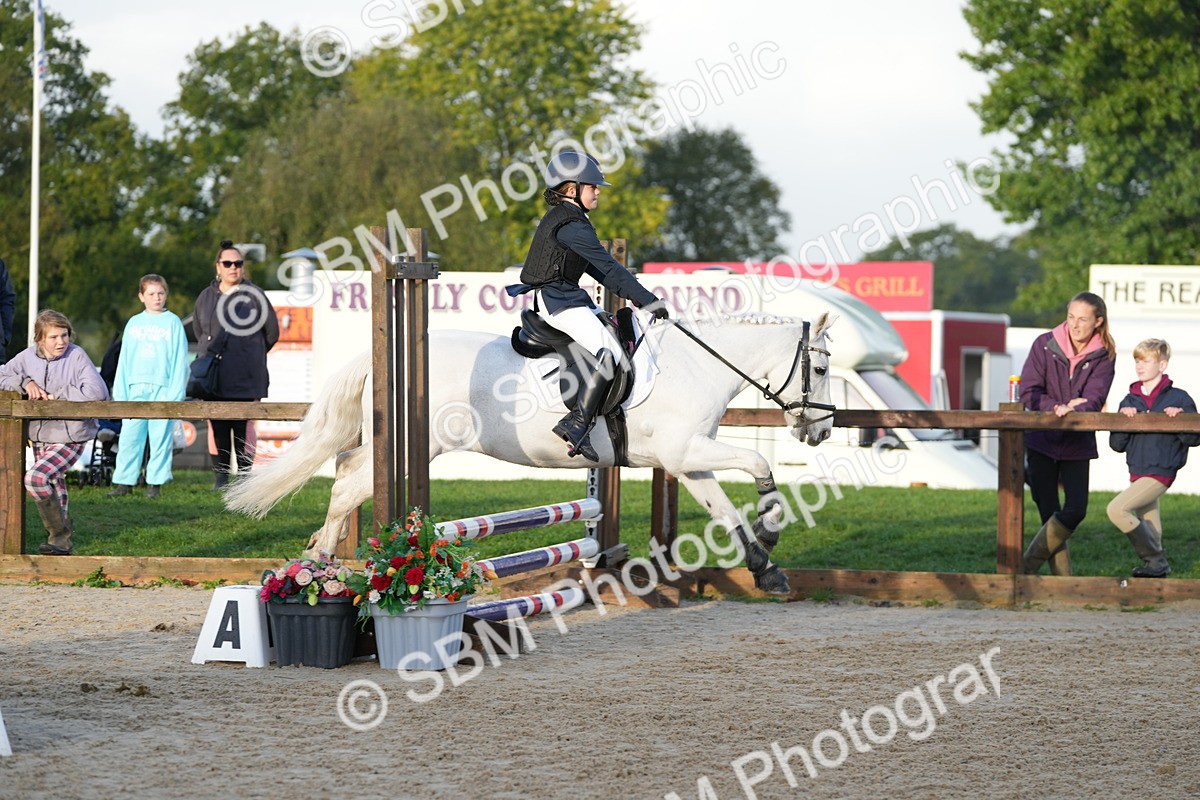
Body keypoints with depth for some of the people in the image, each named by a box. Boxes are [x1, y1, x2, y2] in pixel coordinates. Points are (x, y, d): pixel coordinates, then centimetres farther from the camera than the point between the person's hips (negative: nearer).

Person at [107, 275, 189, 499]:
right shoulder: (134, 324, 13)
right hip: (136, 388, 3)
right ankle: (124, 482, 3)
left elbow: (180, 360, 1)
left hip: (163, 388, -3)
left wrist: (176, 394, -8)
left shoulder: (173, 323, 4)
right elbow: (124, 361, 14)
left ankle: (155, 483, 3)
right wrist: (120, 394, 6)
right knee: (129, 437, -1)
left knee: (160, 438, -3)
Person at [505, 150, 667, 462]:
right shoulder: (572, 226, -15)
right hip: (558, 300, -11)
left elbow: (597, 268, 23)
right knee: (611, 354, -24)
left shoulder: (560, 219, 18)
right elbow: (608, 268, -17)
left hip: (568, 297, 11)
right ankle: (577, 424, -31)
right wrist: (648, 299, -15)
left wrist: (632, 295, 18)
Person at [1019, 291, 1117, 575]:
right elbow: (1028, 392, -7)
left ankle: (1027, 567, 3)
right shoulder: (1045, 344, -4)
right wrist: (1059, 407, -20)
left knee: (1075, 510, -9)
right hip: (1041, 439, -1)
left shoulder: (1103, 356, -2)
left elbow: (1093, 400, -12)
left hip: (1077, 443, 1)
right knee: (1049, 513, -2)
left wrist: (1071, 412, -31)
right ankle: (1062, 577, 4)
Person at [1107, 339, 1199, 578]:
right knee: (1150, 531, 11)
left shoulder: (1178, 399, -4)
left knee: (1117, 509, -20)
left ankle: (1155, 561, -11)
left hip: (1161, 472, -7)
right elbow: (1116, 444, 7)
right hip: (1137, 473, 7)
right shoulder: (1129, 402, 10)